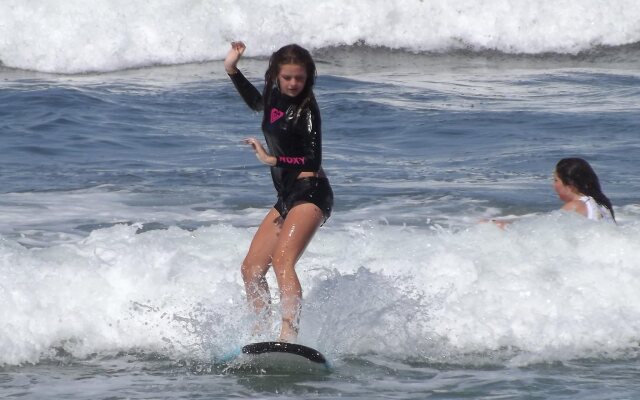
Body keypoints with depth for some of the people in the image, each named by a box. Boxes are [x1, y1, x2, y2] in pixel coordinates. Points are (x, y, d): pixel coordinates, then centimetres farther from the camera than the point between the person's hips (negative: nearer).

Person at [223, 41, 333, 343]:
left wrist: (273, 160, -21)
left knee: (283, 259, -28)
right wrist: (232, 69, 30)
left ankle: (289, 335, -41)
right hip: (286, 196, 9)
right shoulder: (275, 98, 12)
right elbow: (255, 102, 38)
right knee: (251, 269, 8)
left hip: (311, 192, -9)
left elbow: (313, 160, -17)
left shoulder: (306, 109, -10)